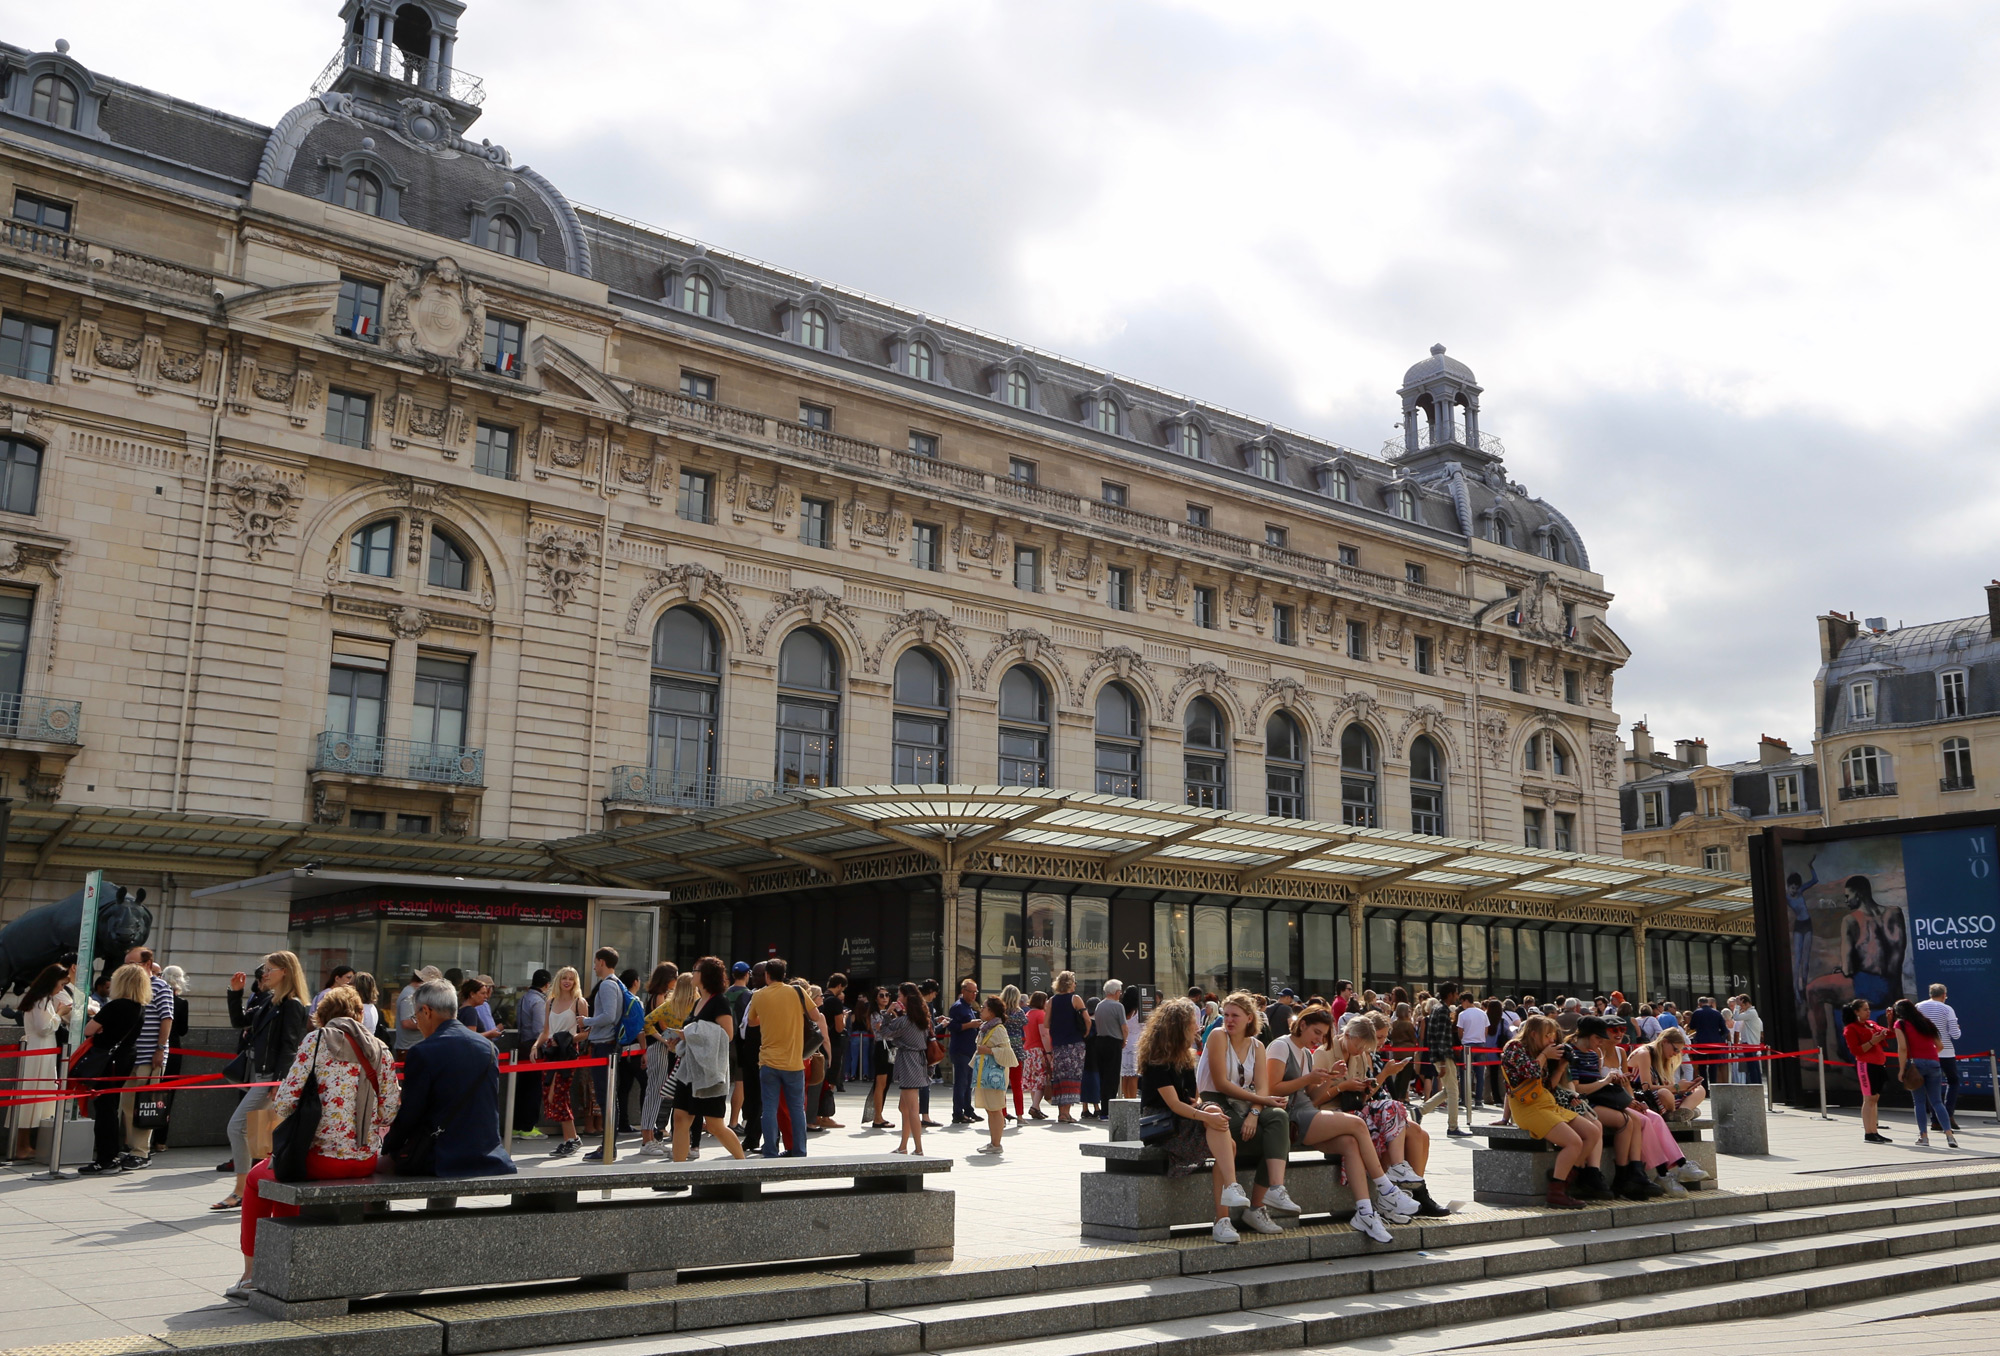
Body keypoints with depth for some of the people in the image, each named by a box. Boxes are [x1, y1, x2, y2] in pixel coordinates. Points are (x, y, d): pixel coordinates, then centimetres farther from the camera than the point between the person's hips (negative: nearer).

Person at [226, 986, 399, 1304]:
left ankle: (252, 1276, 27)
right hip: (367, 1161, 5)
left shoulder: (317, 1041, -4)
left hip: (323, 1157, -5)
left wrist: (276, 1101, 13)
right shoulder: (380, 1049, 7)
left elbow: (284, 1102, -8)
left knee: (258, 1178, 25)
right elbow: (390, 1111, 2)